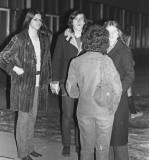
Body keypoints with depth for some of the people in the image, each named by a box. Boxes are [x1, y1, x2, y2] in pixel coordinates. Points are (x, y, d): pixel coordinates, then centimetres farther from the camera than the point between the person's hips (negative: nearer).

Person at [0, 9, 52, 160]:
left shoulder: (44, 39, 7)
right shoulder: (19, 39, -10)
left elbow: (46, 60, 14)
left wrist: (47, 79, 8)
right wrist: (15, 68, -14)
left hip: (38, 83, 6)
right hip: (23, 83, -6)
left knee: (32, 117, 15)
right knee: (24, 118, 3)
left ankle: (30, 148, 29)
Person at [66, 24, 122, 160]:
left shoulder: (76, 62, -6)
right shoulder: (106, 61, -14)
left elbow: (71, 88, 2)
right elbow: (117, 88, -12)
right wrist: (113, 107, 3)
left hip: (84, 110, 3)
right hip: (104, 112, -2)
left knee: (86, 147, 17)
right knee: (103, 148, 12)